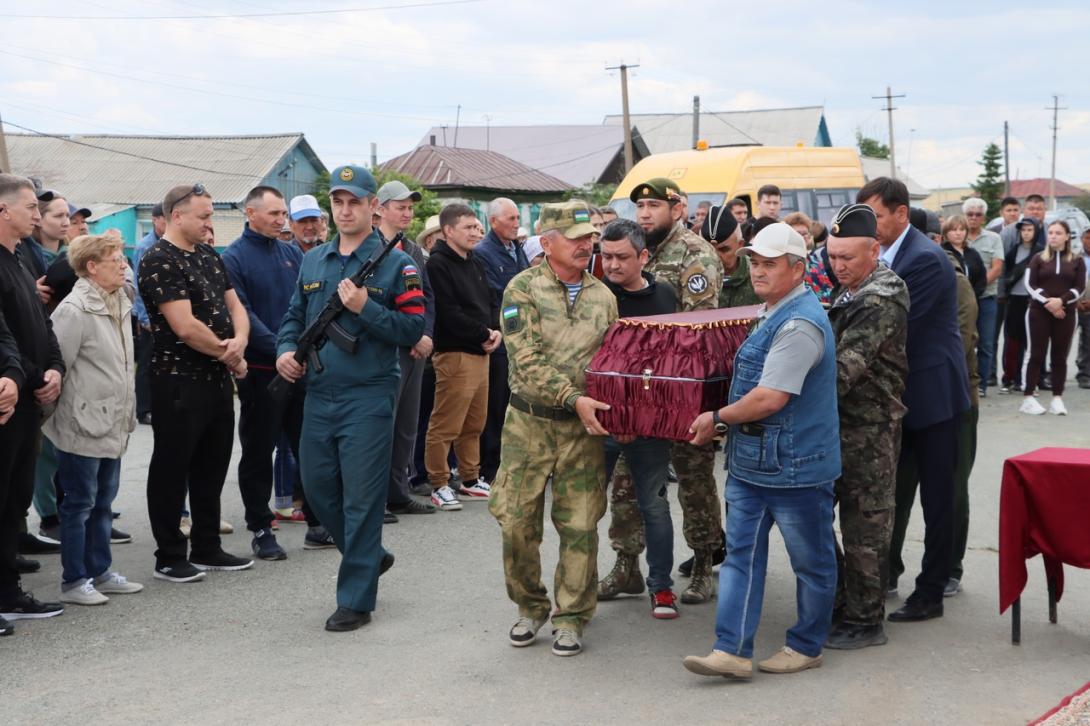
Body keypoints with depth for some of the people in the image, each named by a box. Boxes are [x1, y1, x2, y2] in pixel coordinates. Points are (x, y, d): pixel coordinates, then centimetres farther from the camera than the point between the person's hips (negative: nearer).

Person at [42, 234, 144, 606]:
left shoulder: (120, 305, 10)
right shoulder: (74, 310, -16)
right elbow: (56, 365, -17)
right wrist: (65, 416, -13)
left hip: (112, 425, 8)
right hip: (83, 426, -8)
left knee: (103, 501, 16)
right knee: (79, 504, 1)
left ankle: (99, 572, 26)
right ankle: (73, 580, 11)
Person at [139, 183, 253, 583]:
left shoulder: (210, 256, 13)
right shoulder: (159, 260, -14)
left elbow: (235, 307, 12)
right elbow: (185, 326, -21)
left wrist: (239, 343, -9)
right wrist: (228, 354, -9)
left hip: (218, 379, 9)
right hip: (178, 381, -9)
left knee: (212, 467, 15)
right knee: (172, 471, 2)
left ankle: (207, 549, 26)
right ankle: (169, 558, 10)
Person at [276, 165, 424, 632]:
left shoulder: (396, 264, -4)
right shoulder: (312, 261, 12)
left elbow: (413, 330, -9)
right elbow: (295, 315, 19)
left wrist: (365, 307, -20)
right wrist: (286, 350, 0)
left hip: (368, 397, -6)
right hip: (318, 395, 6)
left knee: (361, 500, -2)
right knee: (318, 489, 13)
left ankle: (356, 599, 8)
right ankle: (370, 556, 36)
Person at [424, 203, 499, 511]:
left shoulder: (475, 264, 18)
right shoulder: (438, 265, -10)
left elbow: (490, 302, 21)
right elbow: (448, 313, -18)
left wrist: (495, 330, 1)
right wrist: (483, 333, -12)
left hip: (480, 352, 9)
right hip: (454, 354, -9)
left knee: (474, 425, 15)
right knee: (445, 426, -5)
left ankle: (471, 480, 25)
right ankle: (439, 485, 2)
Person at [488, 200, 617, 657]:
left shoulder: (603, 297, 9)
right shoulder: (523, 289, -5)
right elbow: (527, 361, -14)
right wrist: (574, 399, -22)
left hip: (584, 429, 3)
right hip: (529, 423, -2)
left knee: (580, 526, 2)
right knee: (517, 521, 3)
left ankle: (570, 617, 16)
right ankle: (530, 607, 23)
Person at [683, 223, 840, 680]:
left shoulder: (799, 324, -21)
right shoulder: (773, 314, 12)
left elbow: (770, 398, -26)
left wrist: (717, 418, -13)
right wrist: (725, 422, 16)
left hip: (794, 466, -10)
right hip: (751, 461, 10)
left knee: (811, 560, 9)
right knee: (741, 553, 6)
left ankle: (806, 646, 22)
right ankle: (732, 650, 7)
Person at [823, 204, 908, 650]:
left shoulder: (881, 302, -18)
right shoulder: (851, 293, 13)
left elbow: (844, 367, -27)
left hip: (869, 431, -10)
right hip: (839, 425, 10)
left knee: (864, 526, 0)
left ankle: (865, 622, 11)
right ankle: (838, 604, 25)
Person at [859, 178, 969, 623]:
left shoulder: (926, 259, -19)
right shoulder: (885, 255, 8)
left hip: (931, 395, -8)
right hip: (900, 394, 8)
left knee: (936, 499, 3)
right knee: (893, 490, 16)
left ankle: (931, 593, 11)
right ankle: (888, 568, 31)